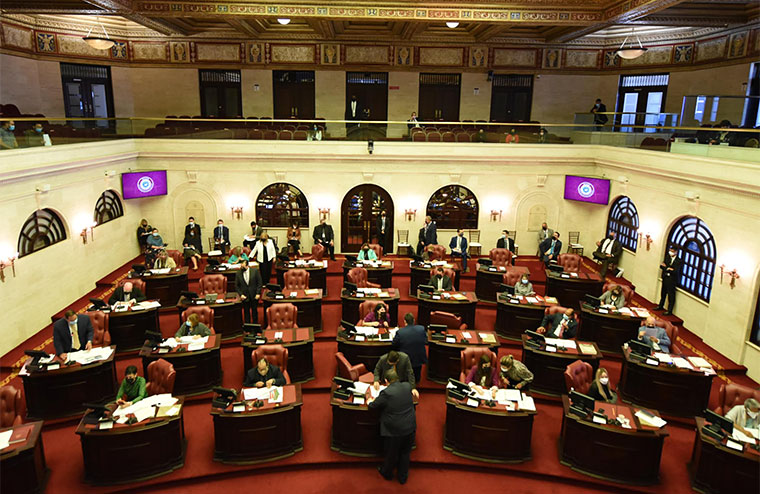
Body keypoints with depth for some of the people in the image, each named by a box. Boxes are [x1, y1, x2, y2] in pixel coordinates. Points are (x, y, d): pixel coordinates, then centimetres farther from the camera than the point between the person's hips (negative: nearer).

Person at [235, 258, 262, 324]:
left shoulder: (255, 271, -5)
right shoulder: (238, 273, -2)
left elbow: (259, 283, -3)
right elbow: (236, 286, 4)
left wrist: (258, 293, -10)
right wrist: (240, 294, -8)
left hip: (254, 296, -1)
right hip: (245, 296, 1)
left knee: (254, 311, 11)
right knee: (246, 312, 8)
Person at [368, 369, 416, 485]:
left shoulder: (386, 393, -24)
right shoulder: (407, 386, -9)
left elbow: (373, 406, -11)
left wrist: (370, 402, 10)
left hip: (394, 431, -4)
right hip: (410, 428, 4)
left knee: (391, 454, 20)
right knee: (405, 453, 23)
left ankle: (387, 473, 45)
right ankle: (402, 477, 41)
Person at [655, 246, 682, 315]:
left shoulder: (679, 261, -13)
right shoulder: (667, 257, 6)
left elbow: (675, 271, -20)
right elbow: (661, 266, 1)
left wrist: (666, 267, -14)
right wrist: (668, 268, -16)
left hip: (672, 280, -6)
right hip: (665, 278, 6)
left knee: (671, 296, 0)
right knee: (663, 293, 19)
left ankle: (669, 311, 8)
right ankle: (660, 306, 36)